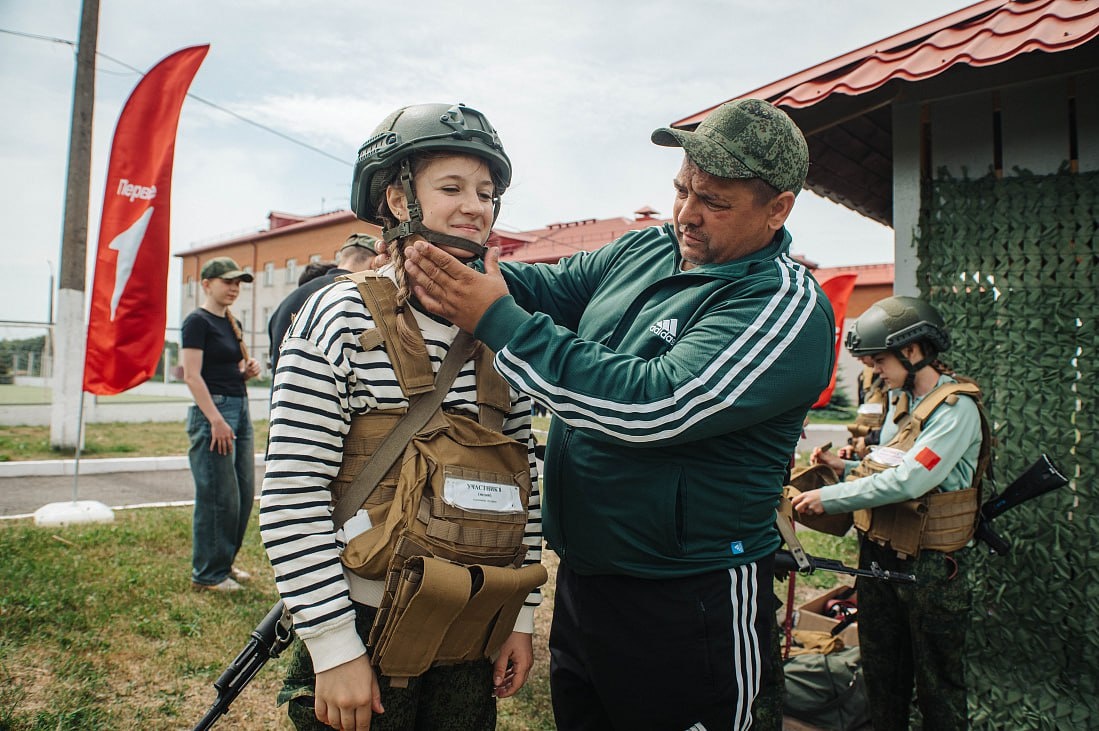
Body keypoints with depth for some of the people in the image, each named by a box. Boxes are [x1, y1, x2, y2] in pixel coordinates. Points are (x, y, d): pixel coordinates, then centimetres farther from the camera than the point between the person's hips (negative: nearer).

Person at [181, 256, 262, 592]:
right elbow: (192, 376, -15)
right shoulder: (198, 321, -7)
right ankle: (207, 573, 9)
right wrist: (216, 420, -21)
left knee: (244, 494, 9)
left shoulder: (233, 323, 17)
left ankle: (224, 561, 24)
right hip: (213, 411, -8)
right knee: (218, 497, -4)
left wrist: (249, 369, 4)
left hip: (240, 408, 8)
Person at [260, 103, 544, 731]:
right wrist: (334, 648, -14)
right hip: (366, 630, -4)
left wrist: (521, 615, 6)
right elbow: (292, 498, -15)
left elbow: (523, 479, 6)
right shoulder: (341, 319, -12)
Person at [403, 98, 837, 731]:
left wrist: (499, 321, -27)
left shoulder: (788, 306, -20)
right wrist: (460, 267, -17)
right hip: (580, 576, 7)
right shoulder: (643, 251, 4)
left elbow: (654, 406, -30)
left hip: (687, 607, -7)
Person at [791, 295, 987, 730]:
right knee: (882, 673, 19)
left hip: (929, 564, -8)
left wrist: (831, 497, -23)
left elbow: (909, 481, -27)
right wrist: (847, 468, 0)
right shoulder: (901, 400, 9)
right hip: (879, 553, 8)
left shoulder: (956, 409, -18)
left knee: (937, 680, 8)